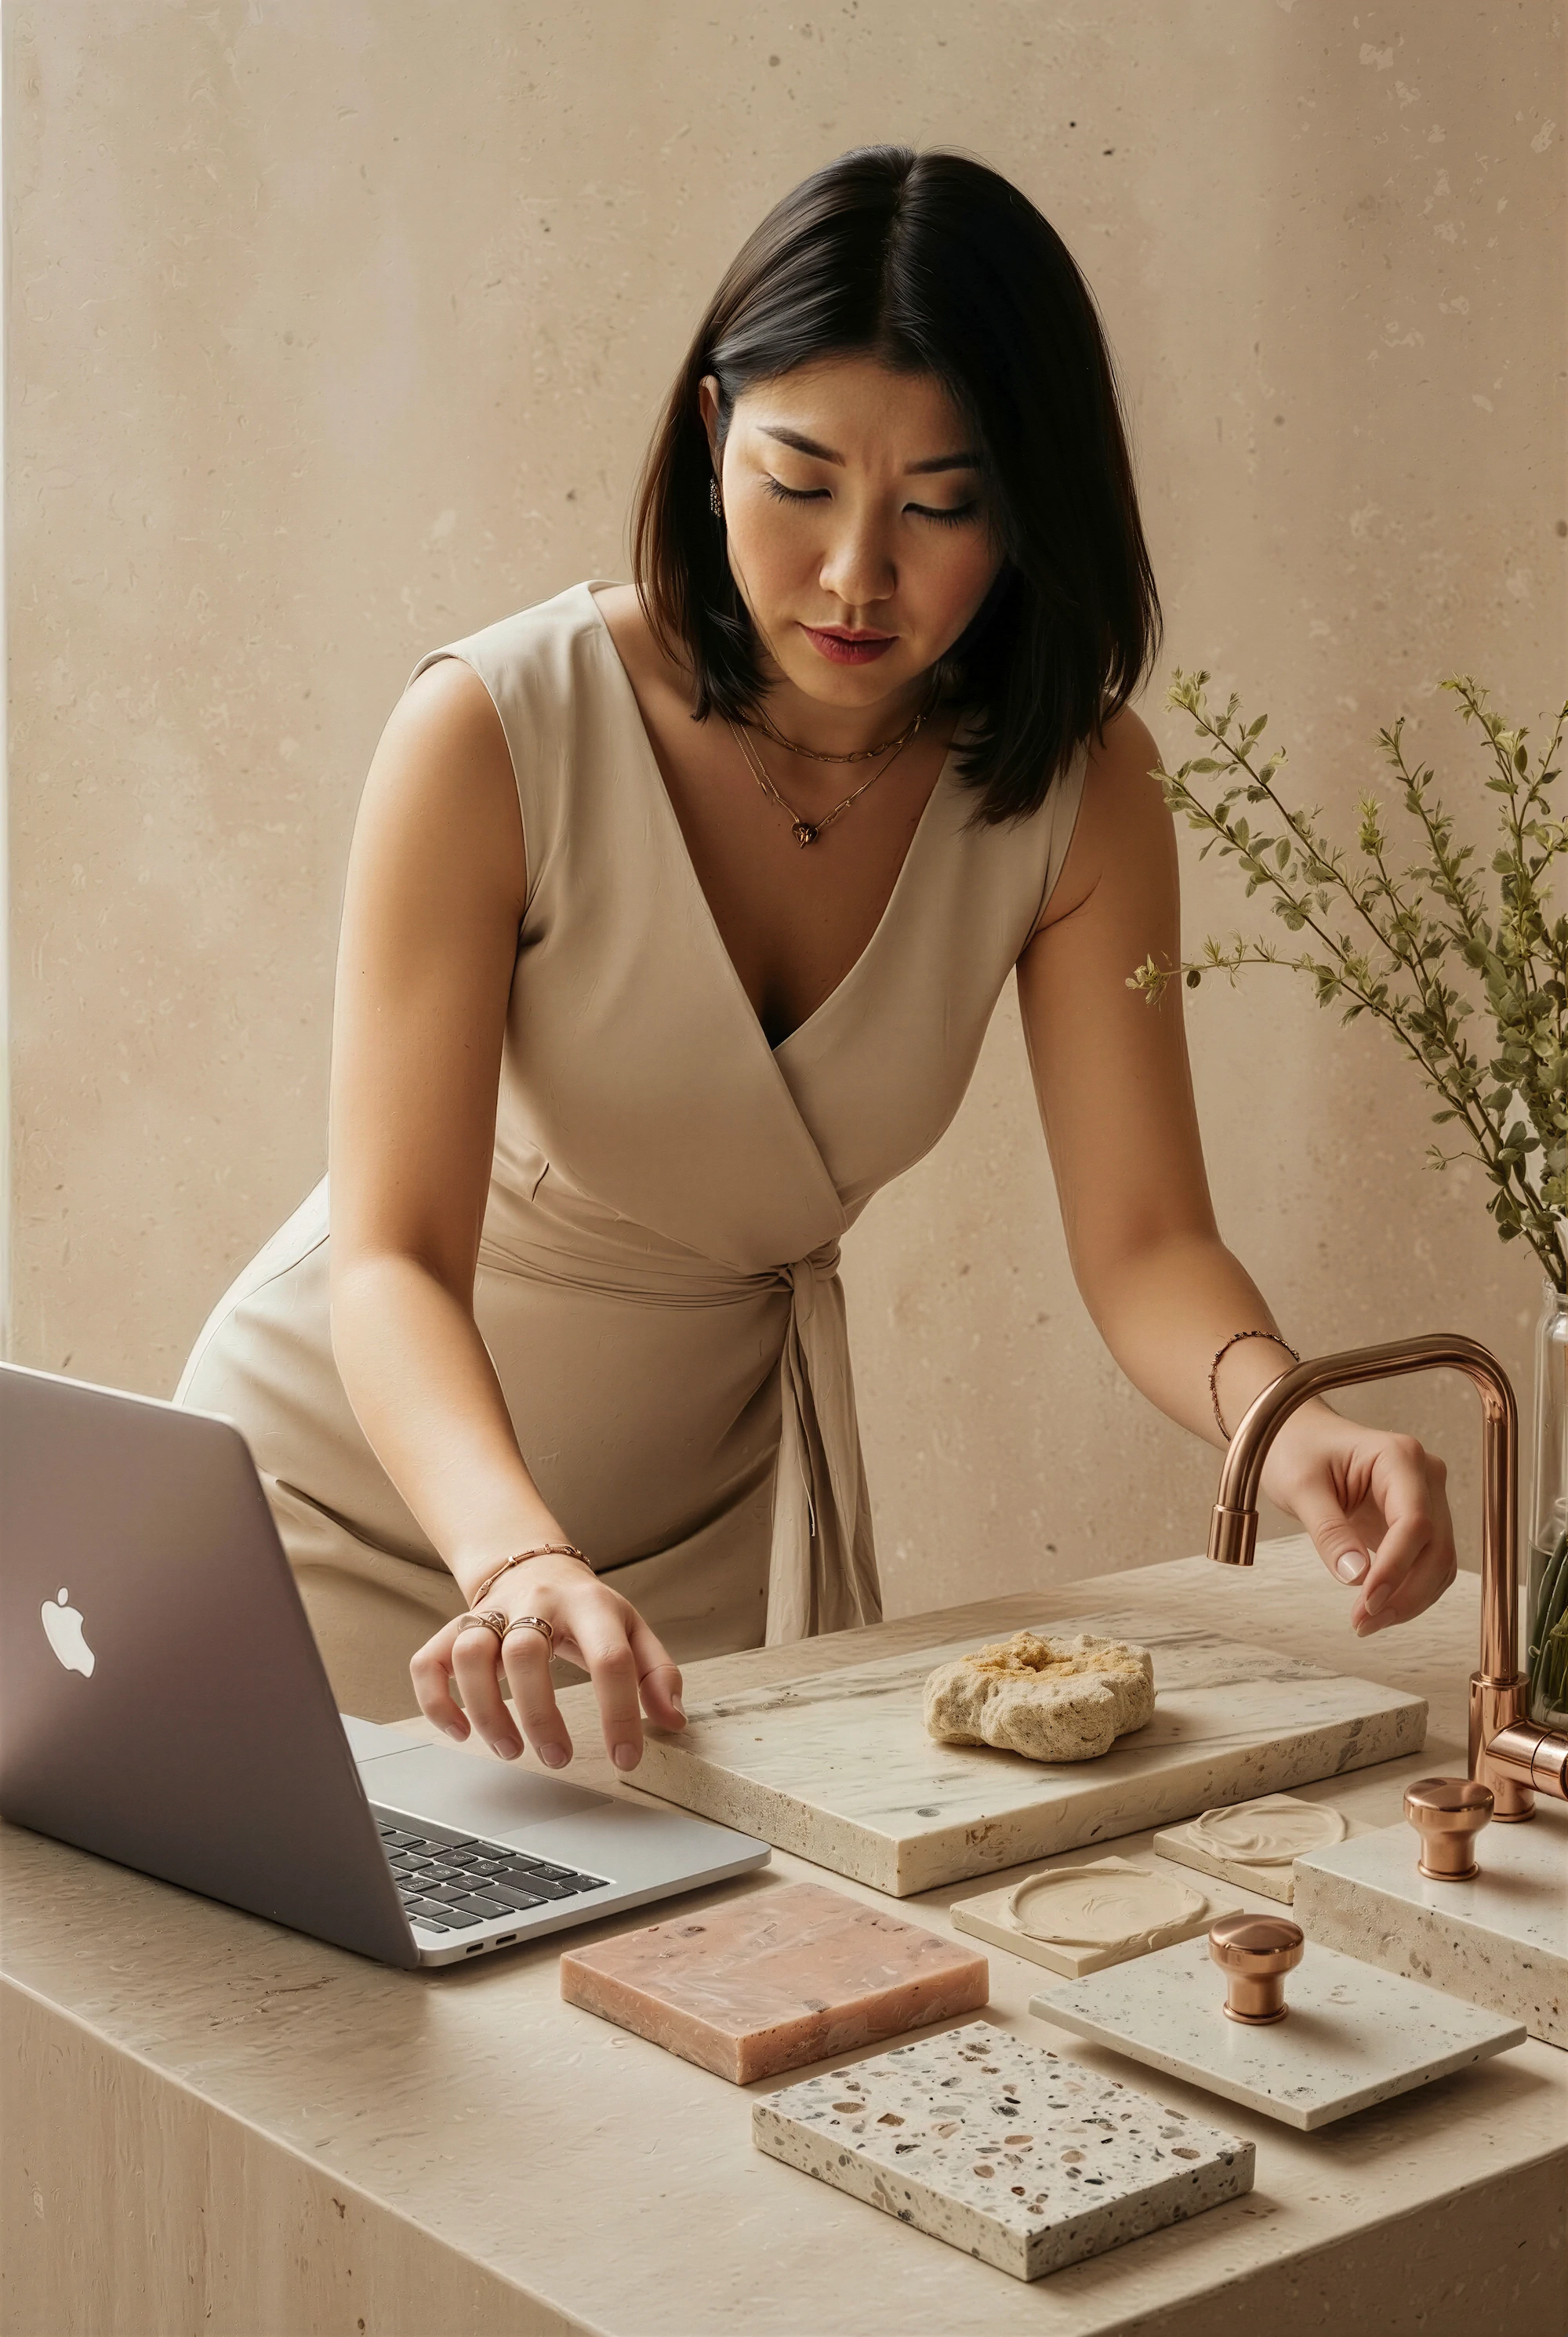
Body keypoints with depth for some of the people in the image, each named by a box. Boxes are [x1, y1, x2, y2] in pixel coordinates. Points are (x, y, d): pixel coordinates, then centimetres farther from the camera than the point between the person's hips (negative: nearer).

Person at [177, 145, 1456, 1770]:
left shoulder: (1076, 792, -14)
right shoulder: (494, 733, -25)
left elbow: (1143, 1241, -16)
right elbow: (390, 1258, -30)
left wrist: (1281, 1413, -38)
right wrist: (520, 1559, -48)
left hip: (715, 1502, 3)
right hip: (366, 1482, -3)